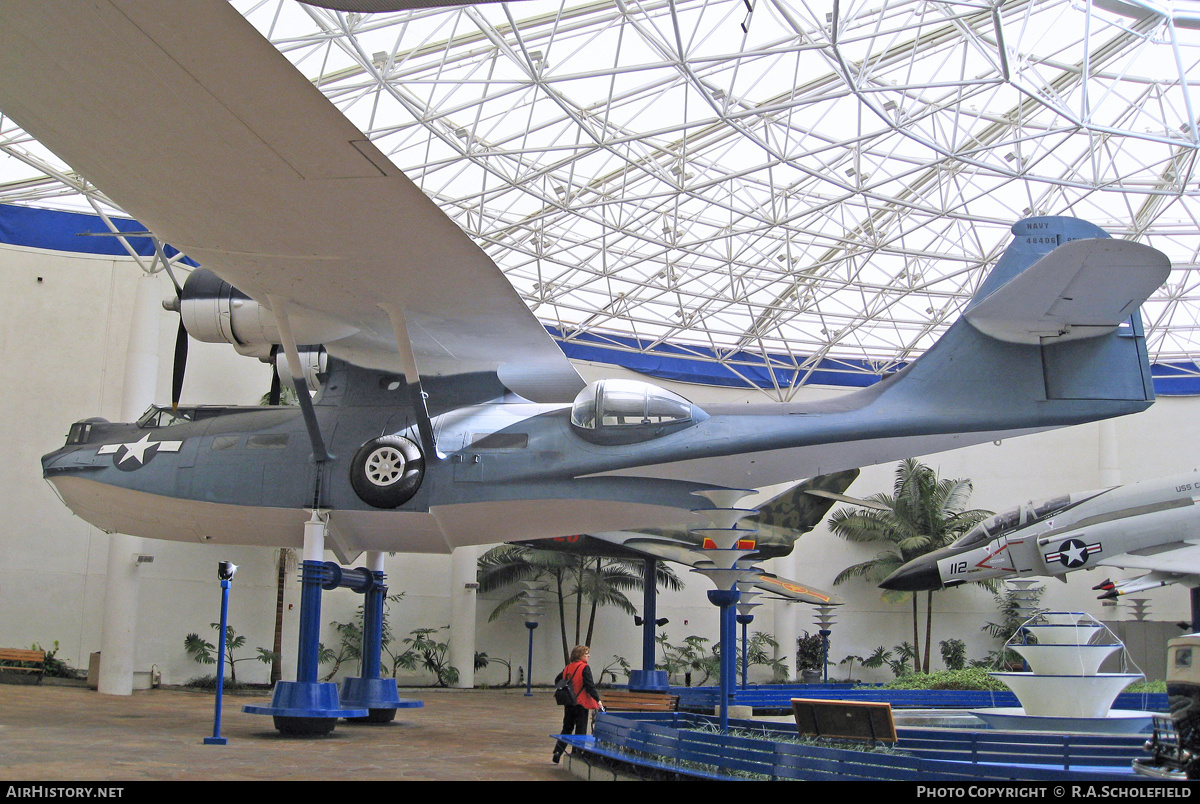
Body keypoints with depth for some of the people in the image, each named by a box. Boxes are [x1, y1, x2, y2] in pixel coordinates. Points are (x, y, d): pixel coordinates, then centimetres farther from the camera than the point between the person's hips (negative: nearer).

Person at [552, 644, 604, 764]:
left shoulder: (568, 667, 8)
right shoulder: (584, 668, -12)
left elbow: (557, 680, 18)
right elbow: (590, 686, -17)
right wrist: (598, 700, -16)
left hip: (568, 703, 6)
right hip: (581, 703, -6)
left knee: (567, 728, 16)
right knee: (580, 730, 4)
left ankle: (557, 753, 9)